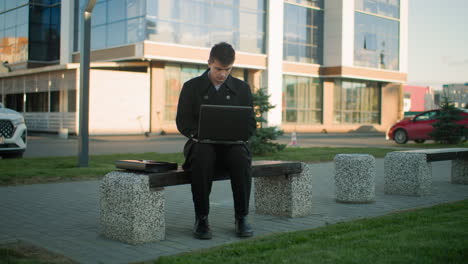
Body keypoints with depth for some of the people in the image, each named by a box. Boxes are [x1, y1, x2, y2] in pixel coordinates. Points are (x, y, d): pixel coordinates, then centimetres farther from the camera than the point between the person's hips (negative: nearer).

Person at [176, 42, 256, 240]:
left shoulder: (242, 88, 11)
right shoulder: (192, 87, 7)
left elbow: (250, 124, 8)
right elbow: (183, 122, 3)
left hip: (232, 144, 1)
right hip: (201, 143, -1)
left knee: (241, 159, -35)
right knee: (202, 157, -38)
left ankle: (241, 217, -23)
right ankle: (201, 218, -27)